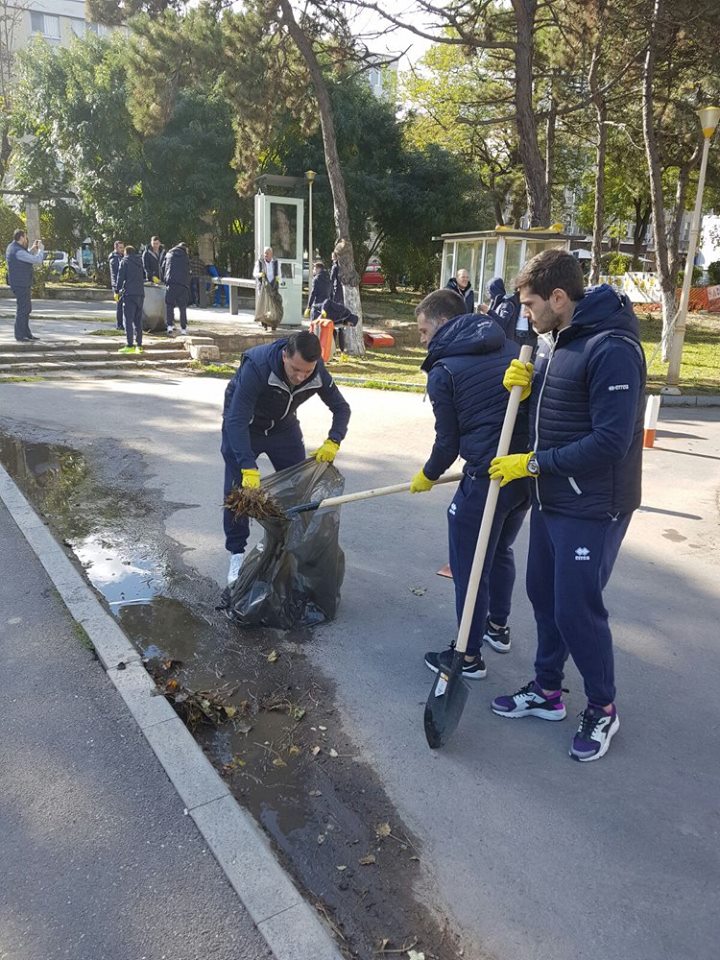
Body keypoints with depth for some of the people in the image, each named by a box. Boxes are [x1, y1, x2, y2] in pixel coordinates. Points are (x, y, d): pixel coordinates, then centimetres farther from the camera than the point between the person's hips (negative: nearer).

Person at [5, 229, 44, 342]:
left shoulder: (12, 247, 11)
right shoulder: (18, 251, -21)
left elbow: (26, 257, 26)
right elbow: (37, 260, -22)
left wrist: (33, 249, 15)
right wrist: (41, 249, -5)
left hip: (24, 284, 10)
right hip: (20, 285, -10)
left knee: (27, 309, 17)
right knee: (22, 310, -5)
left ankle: (26, 334, 24)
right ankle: (19, 336, -1)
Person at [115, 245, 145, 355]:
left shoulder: (125, 261, 0)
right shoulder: (140, 261, 16)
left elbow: (120, 277, -4)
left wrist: (118, 291, 4)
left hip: (129, 294, -5)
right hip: (141, 294, 5)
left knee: (128, 320, -4)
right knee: (138, 320, 10)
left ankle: (130, 346, -10)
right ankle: (139, 345, 9)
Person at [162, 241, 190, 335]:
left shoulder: (169, 254, 16)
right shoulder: (185, 257, 13)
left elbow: (163, 268, 18)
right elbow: (188, 272, 14)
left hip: (170, 283, 0)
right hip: (183, 284, 0)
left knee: (169, 305, 2)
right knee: (182, 307, 6)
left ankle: (170, 325, -13)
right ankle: (184, 328, 7)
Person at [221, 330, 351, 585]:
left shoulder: (318, 372, -25)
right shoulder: (257, 366, -39)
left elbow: (341, 408, -9)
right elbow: (236, 420, -42)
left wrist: (333, 442, -28)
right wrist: (249, 468, -51)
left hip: (283, 426, 4)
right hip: (242, 427, -4)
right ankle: (237, 554, 9)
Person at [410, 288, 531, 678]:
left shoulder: (443, 371, -7)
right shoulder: (508, 347, 11)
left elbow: (448, 442, -3)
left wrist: (428, 476, 15)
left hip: (486, 477, -8)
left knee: (469, 567, 8)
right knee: (501, 550, 28)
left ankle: (469, 656, 20)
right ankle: (498, 627, 45)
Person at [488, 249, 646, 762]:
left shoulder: (612, 350, -22)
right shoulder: (553, 340, 8)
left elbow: (610, 442, -26)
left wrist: (534, 463, -19)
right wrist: (525, 384, -4)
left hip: (592, 507, -9)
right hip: (551, 496, 9)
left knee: (576, 608, 0)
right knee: (544, 595, 17)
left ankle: (603, 709, 24)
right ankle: (547, 691, 36)